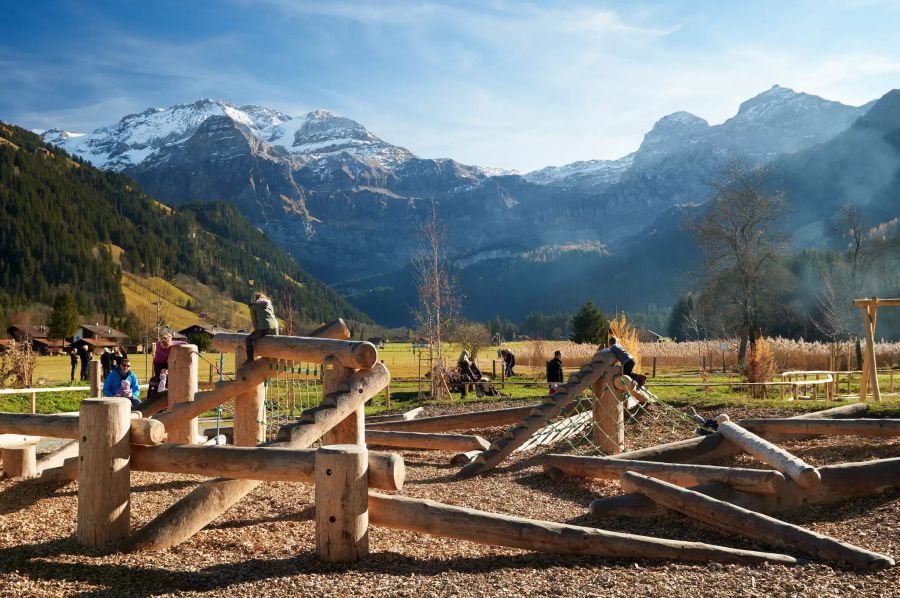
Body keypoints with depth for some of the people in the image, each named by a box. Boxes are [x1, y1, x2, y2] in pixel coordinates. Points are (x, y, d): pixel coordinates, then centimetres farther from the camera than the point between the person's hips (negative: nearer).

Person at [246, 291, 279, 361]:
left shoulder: (253, 306, 12)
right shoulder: (269, 304, 23)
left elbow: (253, 320, 8)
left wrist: (257, 329, 18)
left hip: (263, 328, -4)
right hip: (274, 327, 4)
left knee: (249, 339, 10)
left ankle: (250, 358, 0)